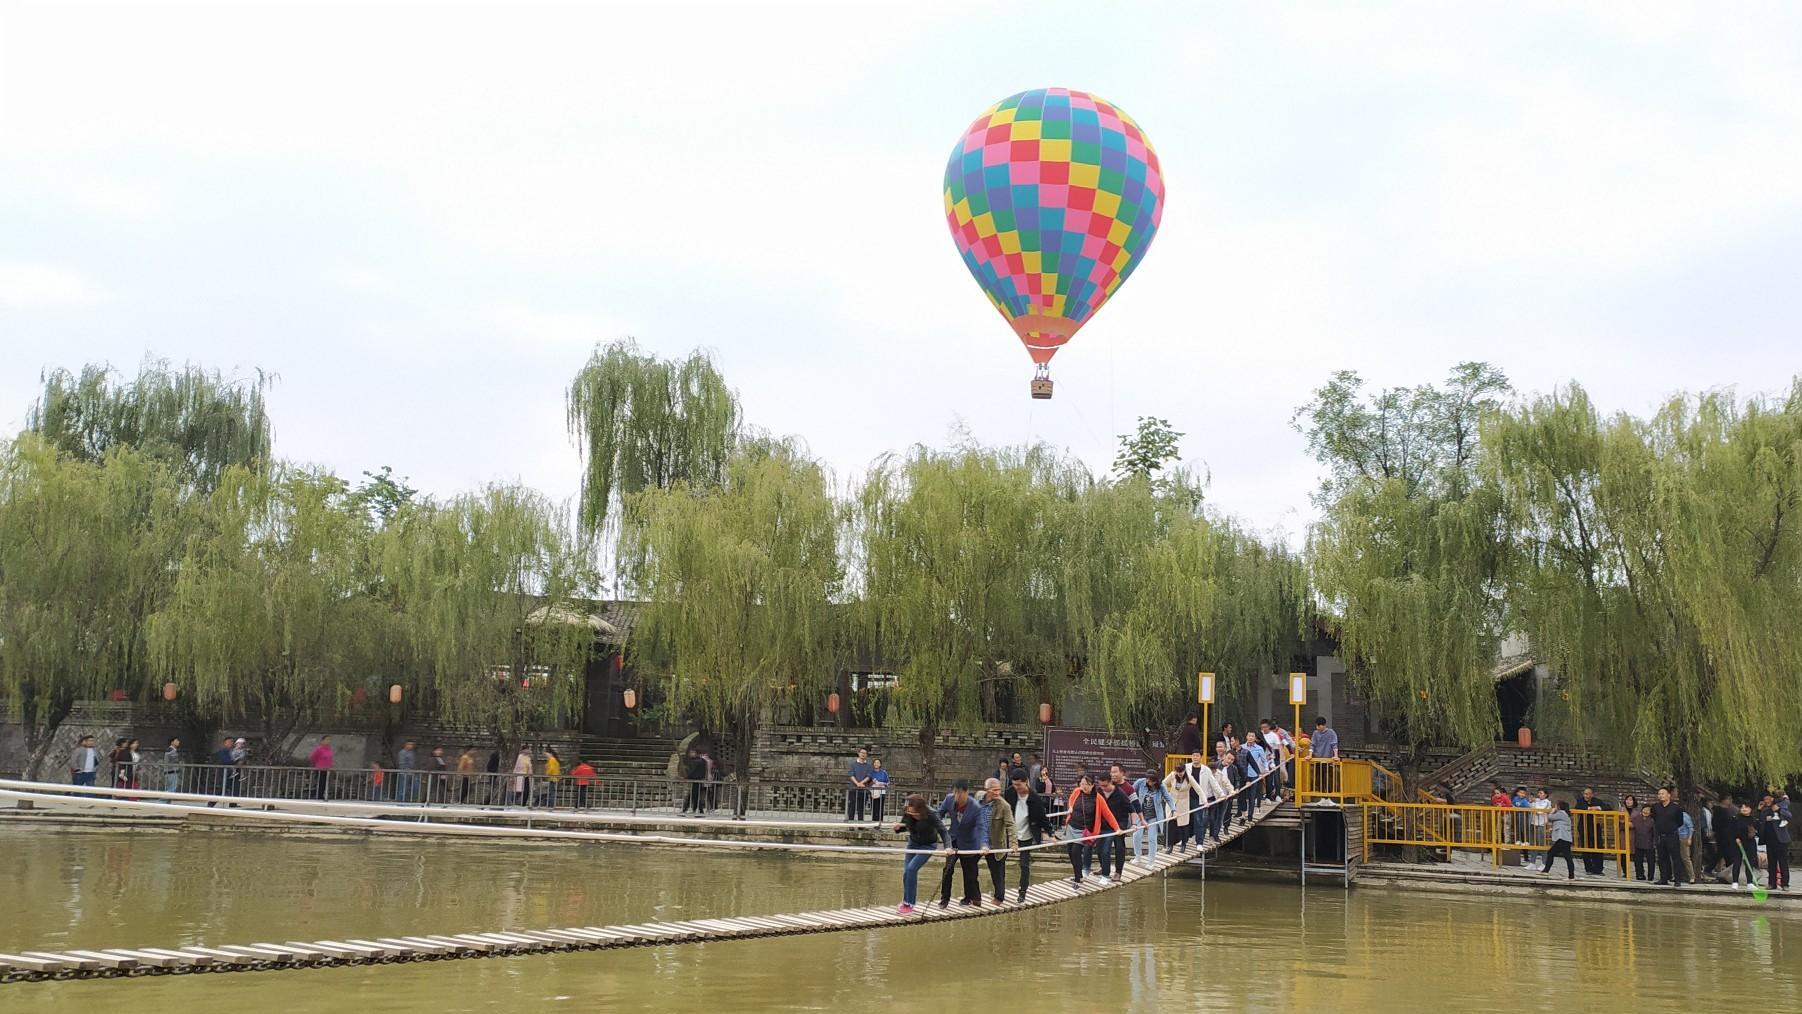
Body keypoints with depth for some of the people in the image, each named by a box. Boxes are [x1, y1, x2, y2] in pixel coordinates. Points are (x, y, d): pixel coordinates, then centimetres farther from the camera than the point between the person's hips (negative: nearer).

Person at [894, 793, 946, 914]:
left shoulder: (930, 815, -33)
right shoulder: (907, 813, -20)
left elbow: (942, 830, -34)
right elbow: (905, 827, -2)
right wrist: (898, 828, -26)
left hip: (928, 846, -5)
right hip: (913, 843, 5)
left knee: (911, 868, -18)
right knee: (906, 871, 1)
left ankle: (909, 904, -8)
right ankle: (905, 901, 21)